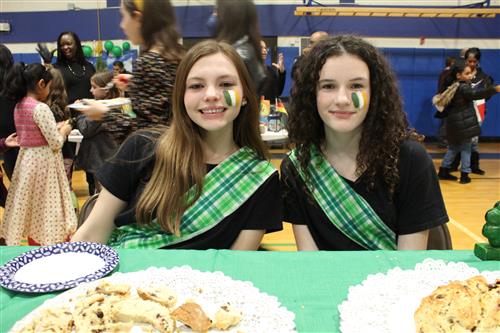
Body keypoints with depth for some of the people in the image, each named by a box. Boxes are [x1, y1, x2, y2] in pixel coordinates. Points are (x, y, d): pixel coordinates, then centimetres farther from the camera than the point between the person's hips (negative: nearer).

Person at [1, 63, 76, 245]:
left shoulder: (18, 106, 6)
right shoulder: (41, 108, -19)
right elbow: (55, 143, -18)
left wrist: (56, 128, 13)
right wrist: (64, 130, 0)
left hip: (26, 159, 8)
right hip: (43, 162, -8)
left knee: (31, 206, 16)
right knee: (46, 206, 1)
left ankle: (34, 245, 28)